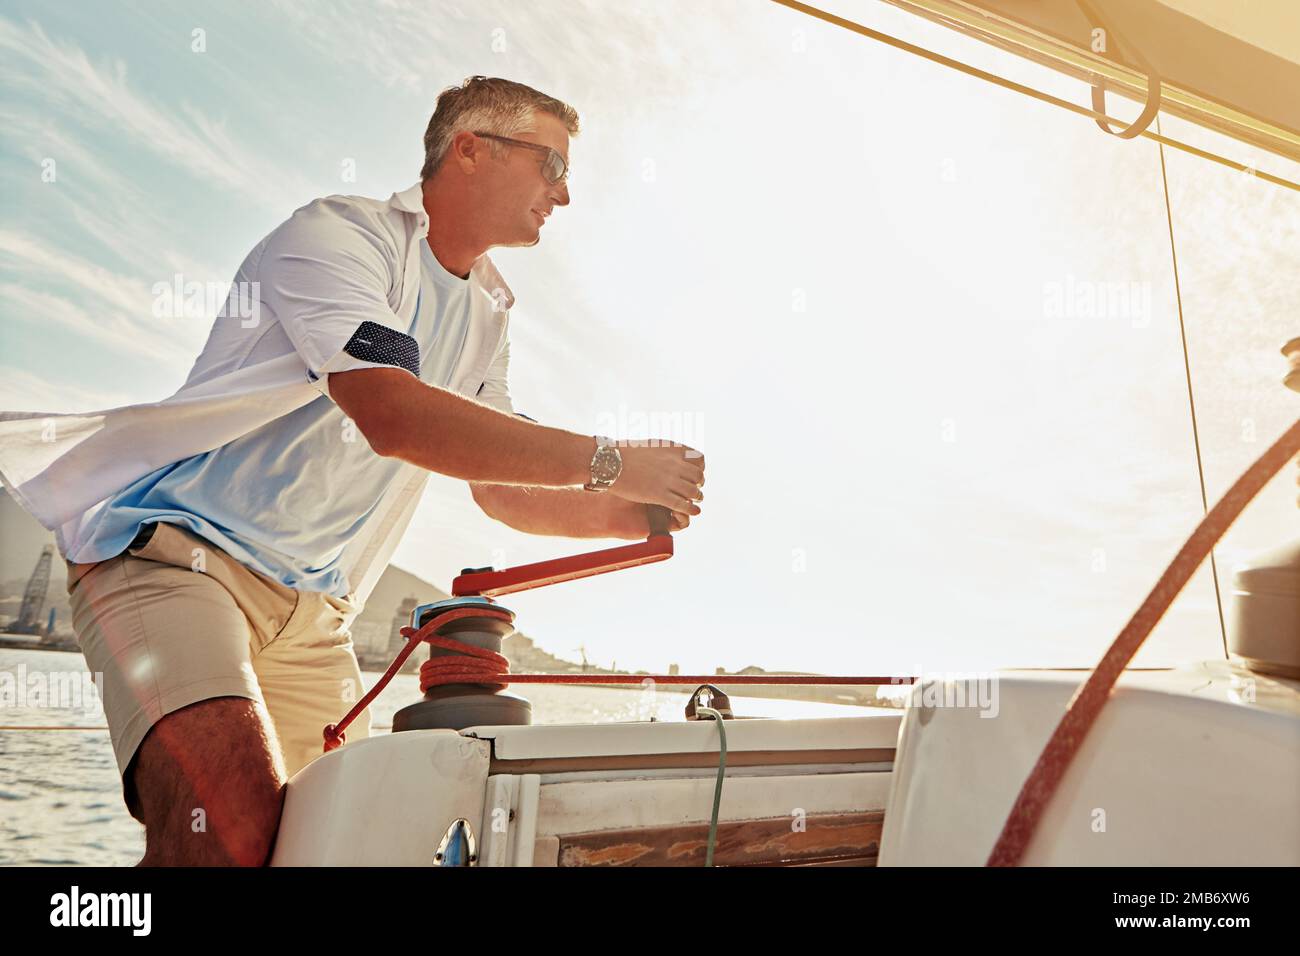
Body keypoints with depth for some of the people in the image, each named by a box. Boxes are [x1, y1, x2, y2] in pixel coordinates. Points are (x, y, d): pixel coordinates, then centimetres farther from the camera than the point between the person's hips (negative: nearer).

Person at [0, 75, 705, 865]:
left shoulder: (486, 316, 16)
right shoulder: (340, 232, -9)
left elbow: (504, 487, 18)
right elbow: (393, 415, -26)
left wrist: (631, 516, 3)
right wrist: (607, 461, -22)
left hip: (312, 609, 8)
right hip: (177, 554, -7)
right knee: (237, 837, -27)